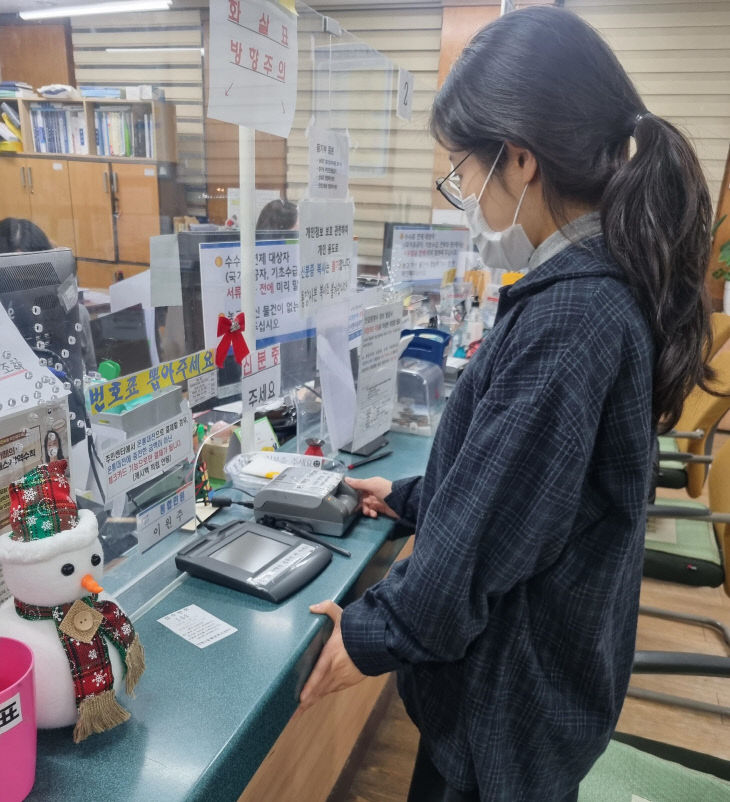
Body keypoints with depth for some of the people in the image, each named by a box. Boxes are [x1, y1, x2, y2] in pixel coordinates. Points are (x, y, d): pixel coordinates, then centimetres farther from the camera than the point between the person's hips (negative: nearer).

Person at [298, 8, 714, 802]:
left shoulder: (568, 316, -31)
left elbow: (492, 526, -25)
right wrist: (410, 497, 17)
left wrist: (373, 631, -11)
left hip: (517, 684, -8)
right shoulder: (608, 284, 1)